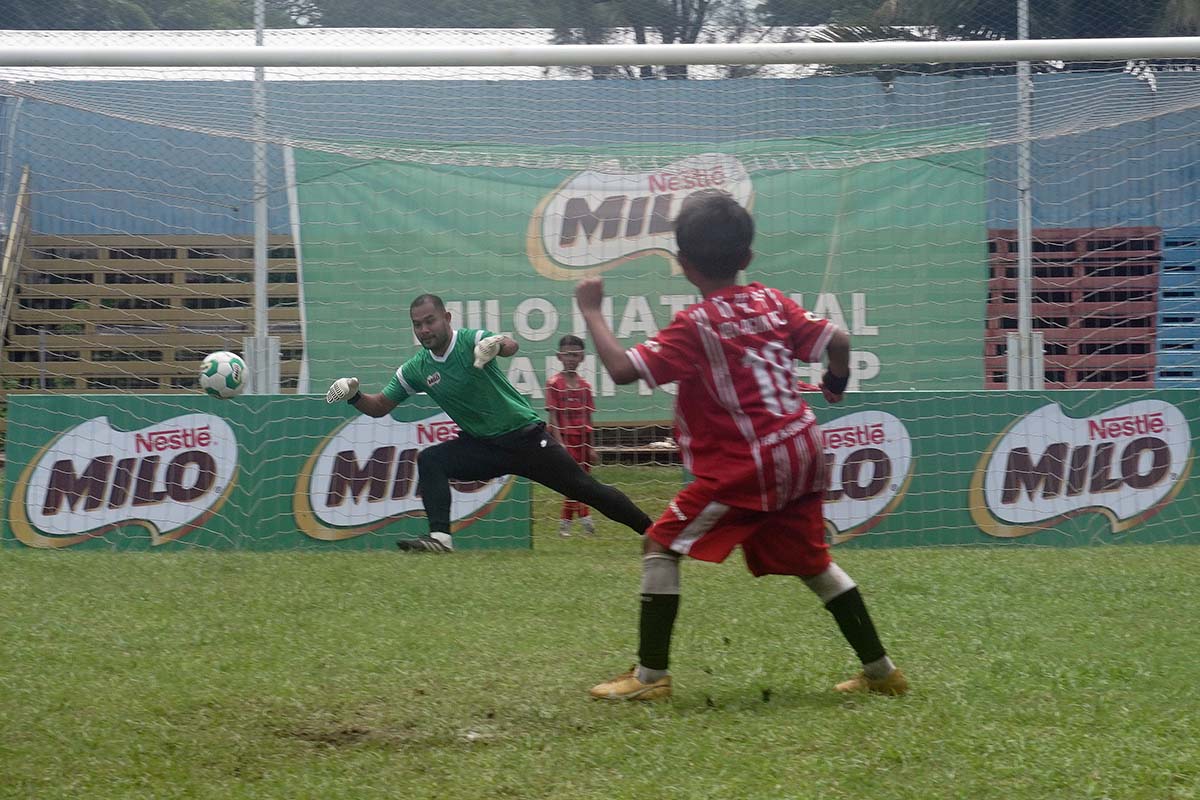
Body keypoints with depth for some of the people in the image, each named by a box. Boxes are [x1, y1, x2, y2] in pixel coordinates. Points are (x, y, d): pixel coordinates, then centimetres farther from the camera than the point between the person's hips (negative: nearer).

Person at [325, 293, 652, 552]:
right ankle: (439, 537, -25)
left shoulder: (471, 341, -17)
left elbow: (511, 346, -37)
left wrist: (498, 345, -62)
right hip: (481, 446, 4)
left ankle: (650, 530, 7)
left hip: (525, 436, -4)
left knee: (587, 489, -5)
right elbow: (380, 407, 4)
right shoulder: (416, 369, -1)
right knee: (429, 461, -19)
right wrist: (354, 396, -17)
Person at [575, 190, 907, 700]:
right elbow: (836, 342, 4)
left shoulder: (695, 325, -11)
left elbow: (622, 369, -19)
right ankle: (879, 669, 23)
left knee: (661, 546, 0)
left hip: (748, 466, -7)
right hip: (803, 452, 7)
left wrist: (591, 311, -7)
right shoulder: (771, 302, 7)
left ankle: (650, 676, -5)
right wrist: (835, 386, 25)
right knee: (810, 561, 21)